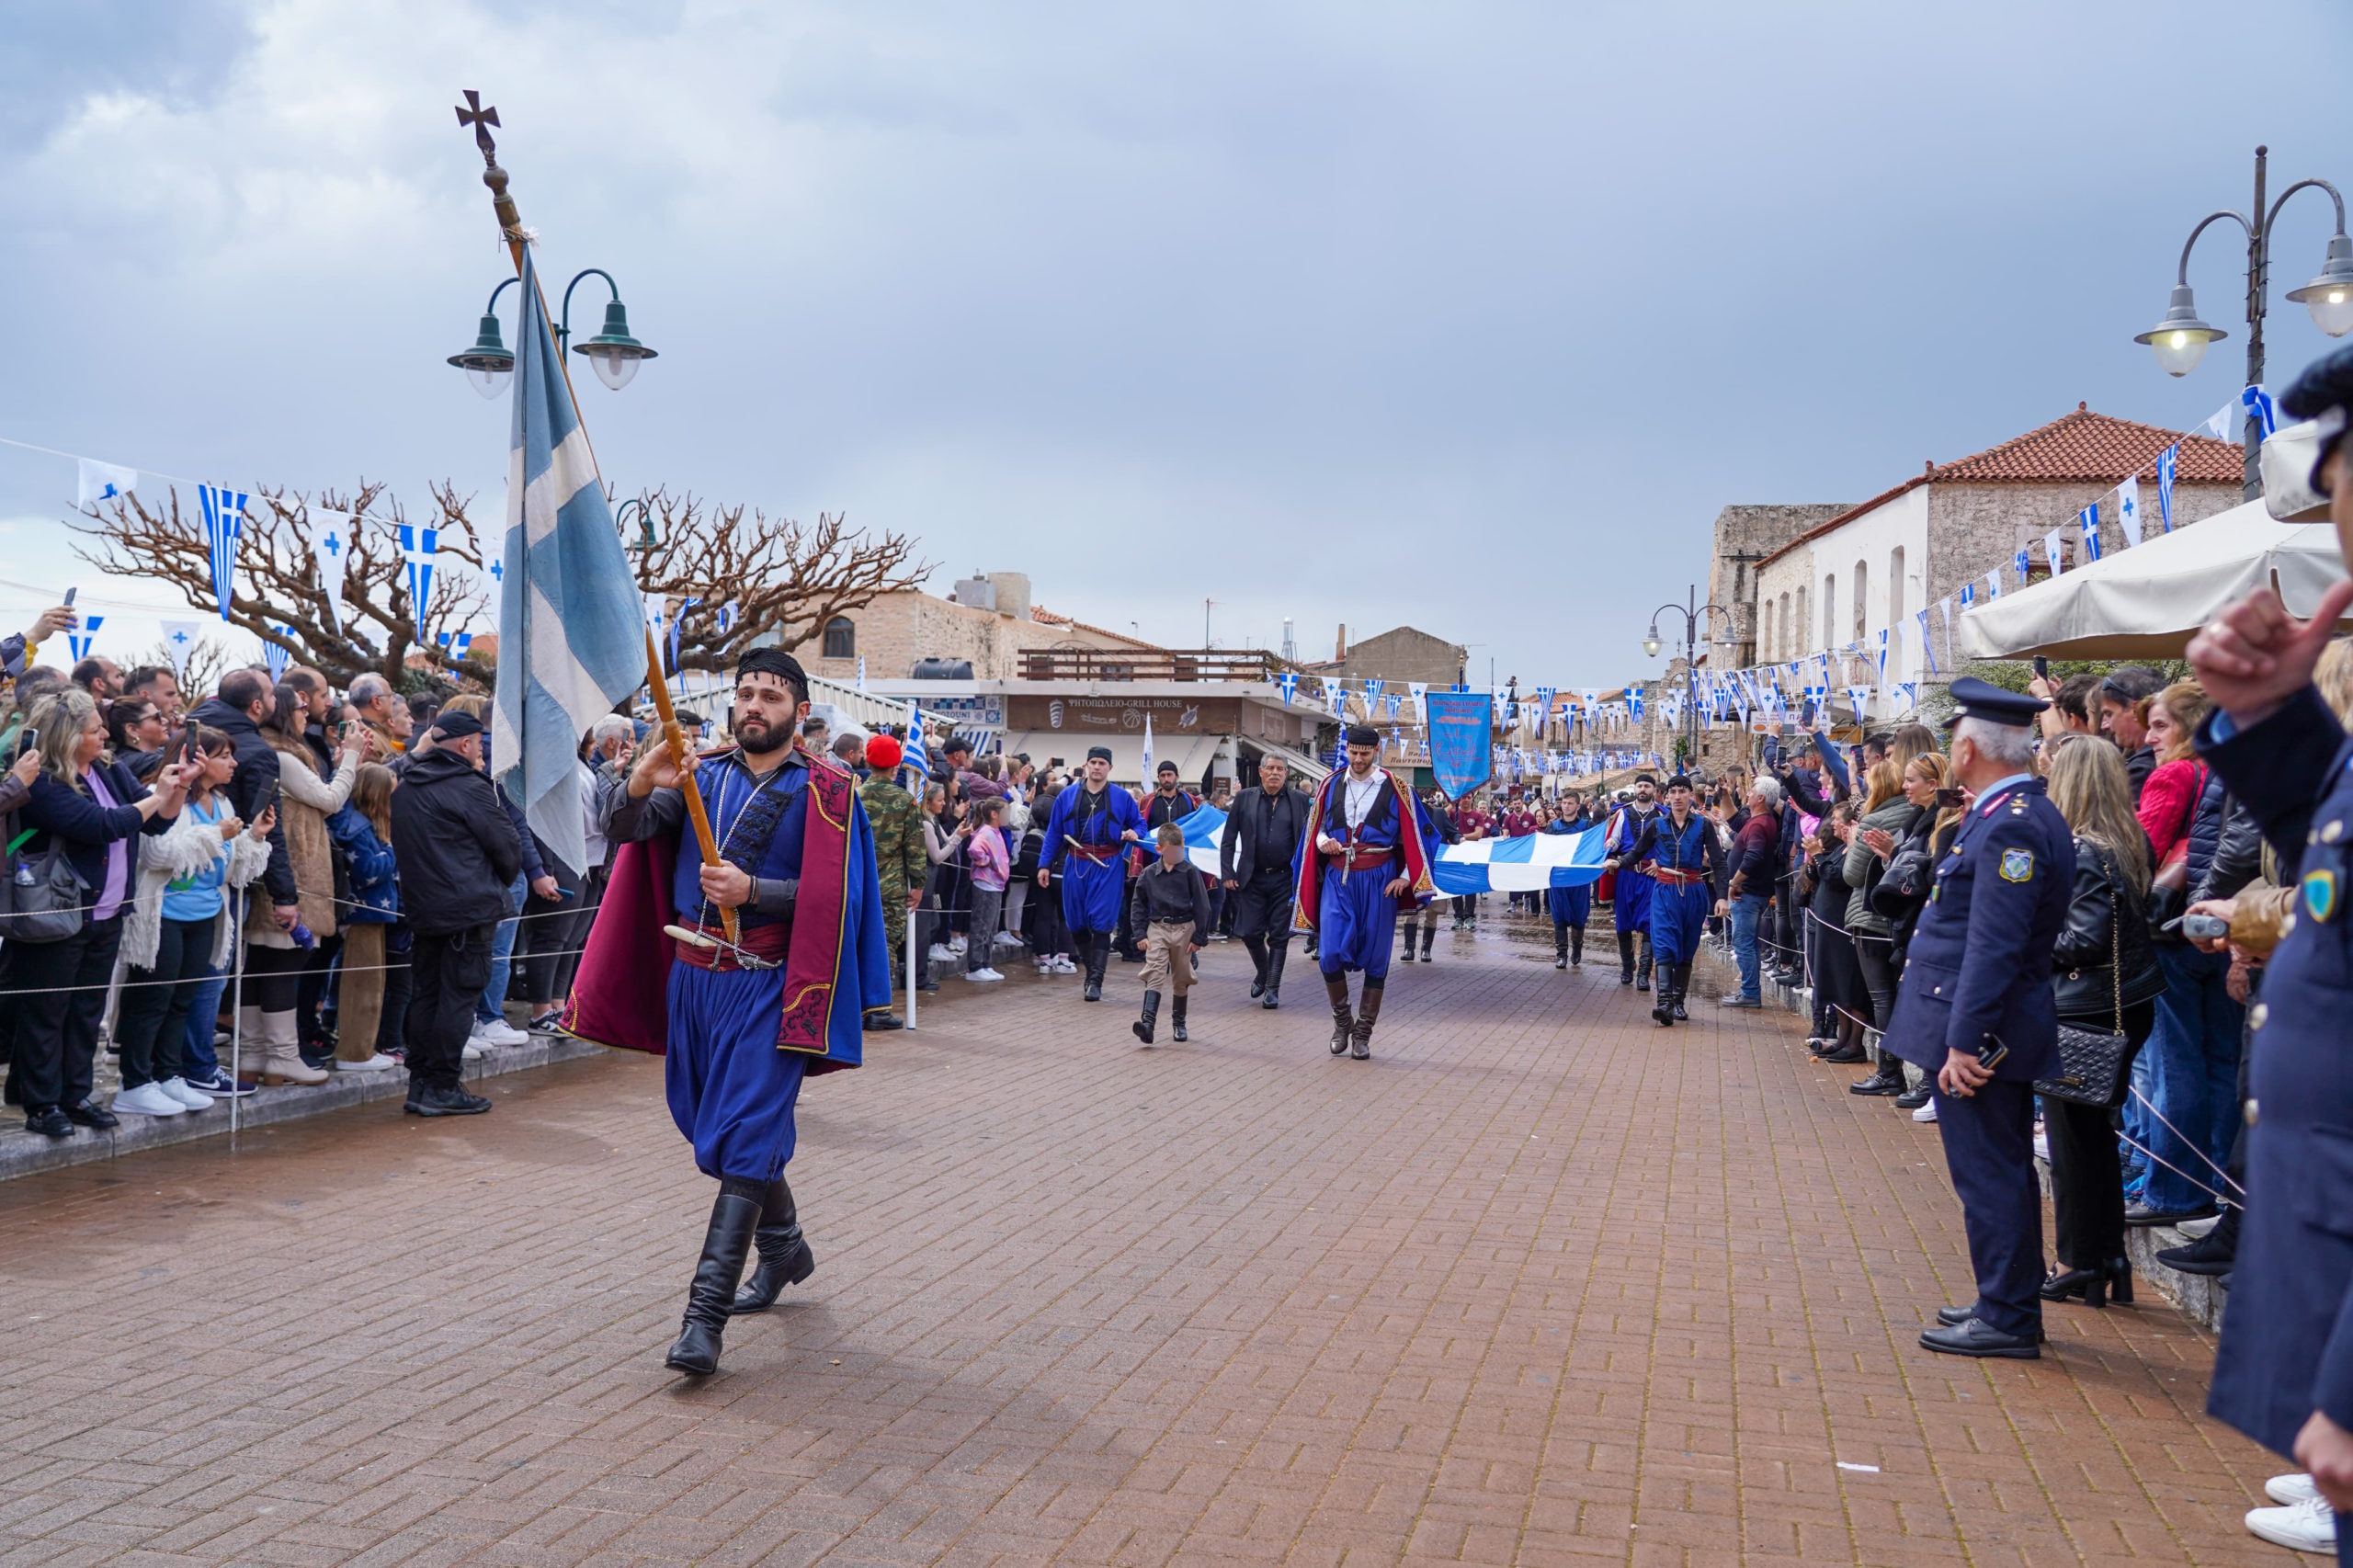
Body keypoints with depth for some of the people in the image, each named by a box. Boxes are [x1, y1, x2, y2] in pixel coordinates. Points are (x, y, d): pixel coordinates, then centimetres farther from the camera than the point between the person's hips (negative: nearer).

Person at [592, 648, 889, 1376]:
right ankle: (785, 1247, 40)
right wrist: (641, 786, -23)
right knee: (720, 1128, 17)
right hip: (694, 976, 6)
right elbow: (624, 831, -2)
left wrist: (751, 890, -22)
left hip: (767, 983, -6)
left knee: (745, 1139, -9)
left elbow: (836, 894, -11)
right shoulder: (702, 775, 9)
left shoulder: (824, 791, -4)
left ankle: (705, 1315, -9)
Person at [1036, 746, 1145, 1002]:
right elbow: (1053, 833, 9)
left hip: (1107, 867, -2)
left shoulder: (1122, 798, 5)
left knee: (1100, 924, -8)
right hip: (1075, 865, 2)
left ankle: (1095, 981, -5)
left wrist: (1134, 833, -8)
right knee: (1077, 923, 6)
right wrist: (1044, 864, 4)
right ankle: (1092, 971, 24)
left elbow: (1139, 824, 16)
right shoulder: (1067, 796, 8)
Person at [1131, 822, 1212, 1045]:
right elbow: (1139, 905, 7)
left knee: (1181, 980, 11)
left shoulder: (1189, 872, -5)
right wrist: (1141, 935, -1)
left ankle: (1178, 1023, 27)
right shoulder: (1149, 874, 0)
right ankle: (1148, 1023, -25)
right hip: (1157, 928, 0)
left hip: (1183, 929, 0)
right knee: (1154, 975, -13)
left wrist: (1198, 937, -5)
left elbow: (1201, 905, -3)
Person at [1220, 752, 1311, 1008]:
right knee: (1250, 933, 2)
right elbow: (1228, 839, 6)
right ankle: (1262, 972, 29)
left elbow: (1308, 838, 1)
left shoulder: (1299, 800, 1)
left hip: (1285, 879, -1)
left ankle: (1272, 988, 12)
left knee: (1279, 936, 2)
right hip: (1252, 879, 1)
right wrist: (1227, 873, -2)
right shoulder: (1245, 799, 4)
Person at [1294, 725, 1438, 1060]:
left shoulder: (1394, 788, 0)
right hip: (1337, 879, 2)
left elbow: (1414, 835, 2)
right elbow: (1316, 827, 18)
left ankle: (1362, 1033, 13)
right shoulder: (1330, 785, 7)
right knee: (1329, 953, -10)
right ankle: (1342, 1021, 12)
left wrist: (1406, 878, -8)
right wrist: (1323, 841, -5)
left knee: (1375, 958, 2)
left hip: (1378, 881, -1)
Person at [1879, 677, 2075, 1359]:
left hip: (1980, 1030, -10)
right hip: (1999, 1030, 10)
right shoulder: (2021, 814, 12)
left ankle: (2007, 1320, 7)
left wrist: (1964, 1042, -24)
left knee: (1988, 1175, -2)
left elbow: (1994, 946, -24)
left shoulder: (2009, 827, -20)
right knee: (2003, 1170, 18)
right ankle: (2007, 1304, 29)